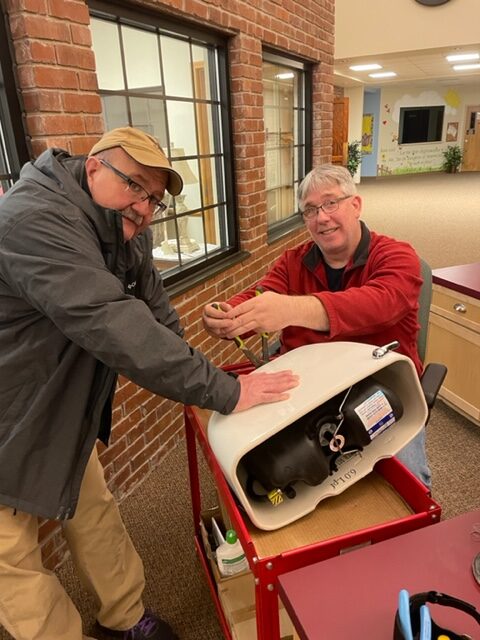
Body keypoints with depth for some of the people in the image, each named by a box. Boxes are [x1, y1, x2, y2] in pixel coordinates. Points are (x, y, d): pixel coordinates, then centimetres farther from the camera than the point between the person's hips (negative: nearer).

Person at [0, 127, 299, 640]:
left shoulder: (126, 232, 0)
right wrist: (221, 391, -39)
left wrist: (199, 378, -9)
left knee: (93, 512, 18)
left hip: (61, 412, 8)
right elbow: (111, 324, -40)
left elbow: (156, 313, 2)